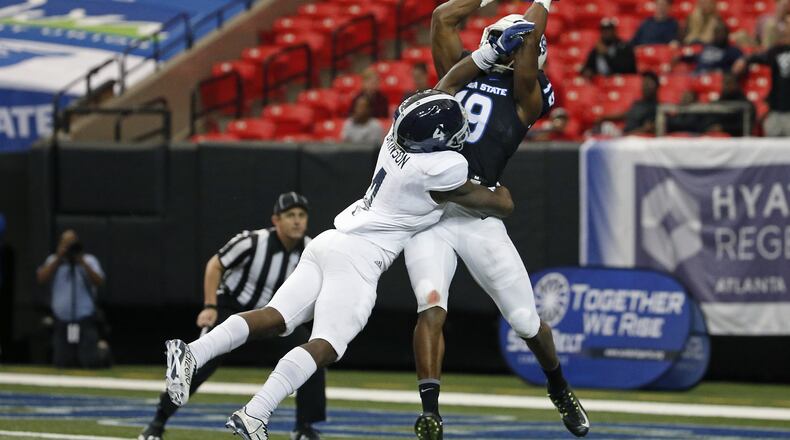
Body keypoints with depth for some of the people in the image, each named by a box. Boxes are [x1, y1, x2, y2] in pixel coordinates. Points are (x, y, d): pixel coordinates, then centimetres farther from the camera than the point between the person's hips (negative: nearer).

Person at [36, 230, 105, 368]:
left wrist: (82, 262, -16)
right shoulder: (54, 261, 11)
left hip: (85, 321, -3)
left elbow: (99, 282, -10)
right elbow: (41, 278, -5)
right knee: (61, 364, 3)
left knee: (91, 362, -12)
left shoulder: (89, 261, 5)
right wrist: (58, 259, -9)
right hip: (61, 322, 3)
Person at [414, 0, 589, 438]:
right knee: (431, 308, -18)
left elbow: (528, 37, -5)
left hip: (477, 216, -2)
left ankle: (559, 389, 34)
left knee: (526, 320, 6)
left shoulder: (525, 96, 8)